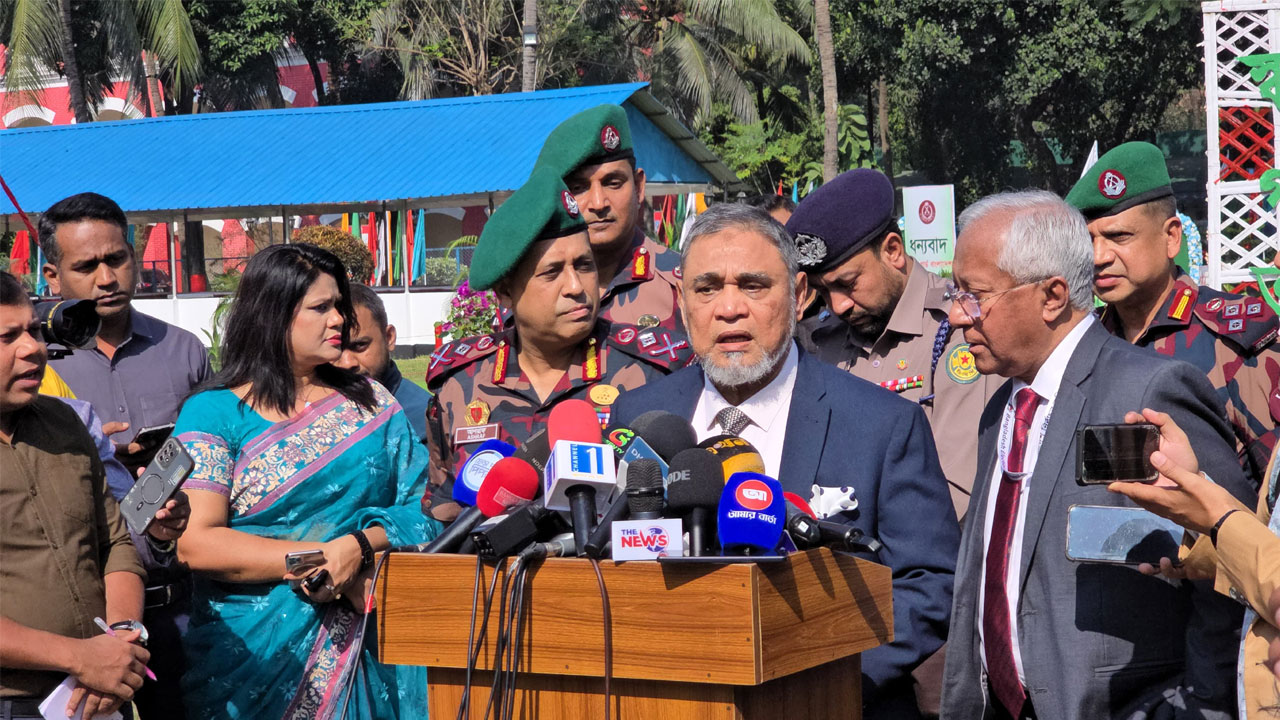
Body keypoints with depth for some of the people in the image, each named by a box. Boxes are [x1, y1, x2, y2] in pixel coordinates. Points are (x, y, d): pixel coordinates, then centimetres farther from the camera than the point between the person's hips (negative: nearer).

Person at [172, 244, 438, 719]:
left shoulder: (372, 404, 12)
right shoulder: (213, 413, 1)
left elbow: (423, 507, 2)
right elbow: (195, 543, -10)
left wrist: (359, 547, -17)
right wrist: (309, 558, -16)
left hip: (366, 653, 3)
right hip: (256, 660, -3)